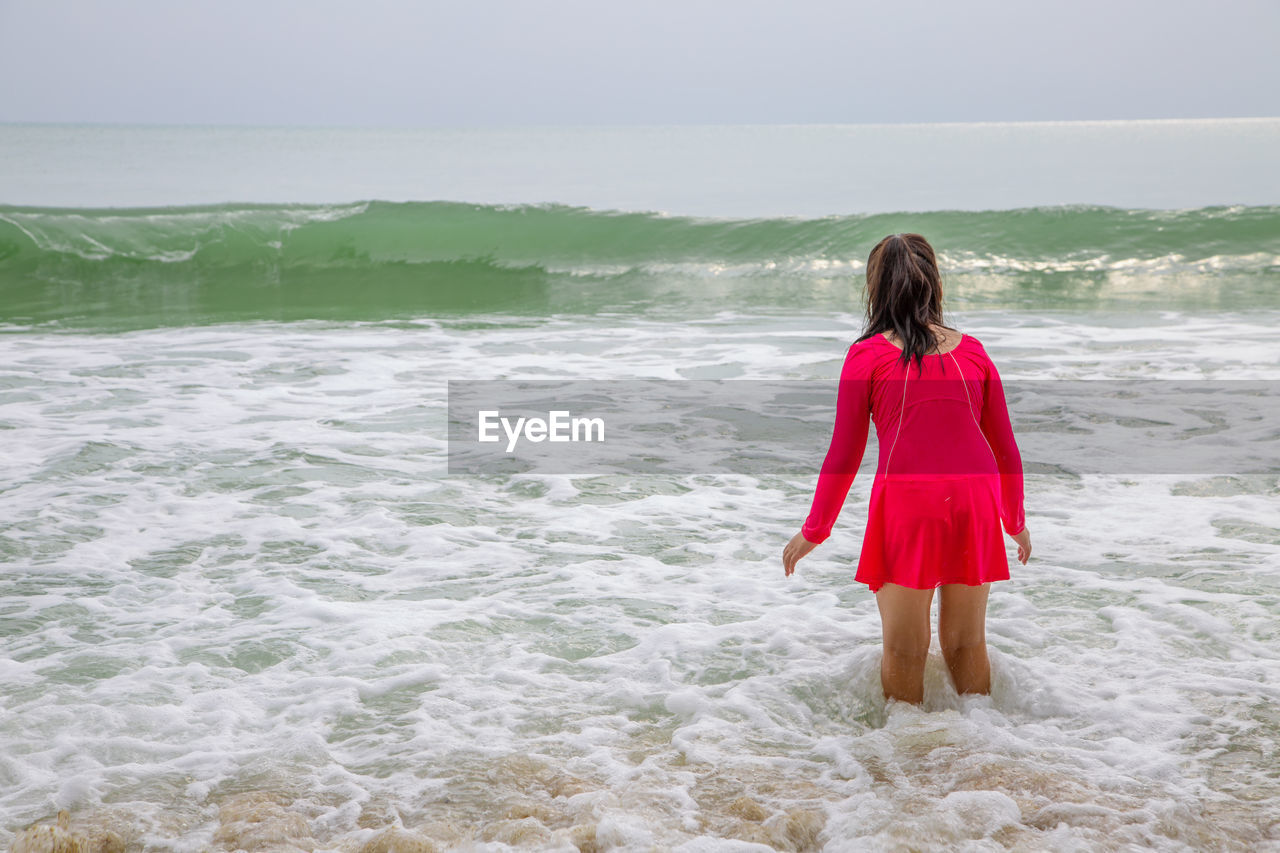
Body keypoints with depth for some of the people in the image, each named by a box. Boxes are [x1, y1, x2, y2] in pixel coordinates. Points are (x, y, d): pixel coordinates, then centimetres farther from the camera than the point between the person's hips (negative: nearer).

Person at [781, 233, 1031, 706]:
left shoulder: (868, 354, 3)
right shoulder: (972, 351, 13)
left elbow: (845, 455, 4)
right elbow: (1005, 449, 17)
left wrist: (814, 530, 15)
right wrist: (1015, 521, 31)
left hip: (906, 495, -3)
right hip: (975, 496, 3)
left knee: (904, 649, 7)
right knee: (967, 643, 15)